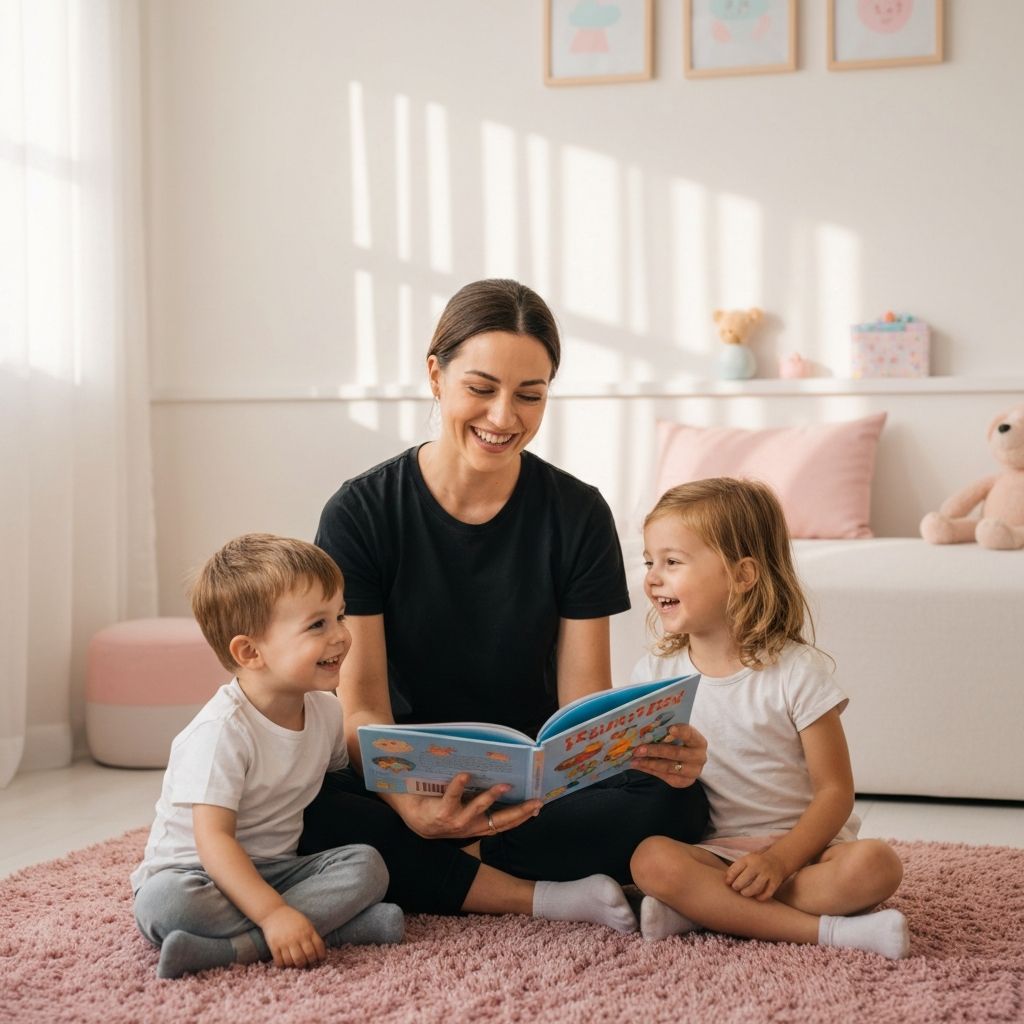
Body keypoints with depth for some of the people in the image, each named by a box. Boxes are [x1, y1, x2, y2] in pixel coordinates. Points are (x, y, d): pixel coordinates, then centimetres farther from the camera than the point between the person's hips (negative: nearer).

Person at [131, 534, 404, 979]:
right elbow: (213, 838, -28)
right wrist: (273, 913, -38)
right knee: (164, 901, -37)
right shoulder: (223, 730, -23)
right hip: (198, 871, -6)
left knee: (367, 864, -17)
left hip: (275, 868, 7)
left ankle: (234, 948, -28)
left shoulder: (325, 710, 1)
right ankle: (337, 925, -35)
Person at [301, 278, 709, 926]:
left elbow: (585, 701, -6)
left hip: (541, 785, 1)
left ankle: (440, 872, -19)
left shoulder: (578, 515, -2)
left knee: (677, 799, -28)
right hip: (409, 779, -1)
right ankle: (543, 897, -23)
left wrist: (656, 749, -30)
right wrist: (412, 807, -37)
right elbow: (361, 706, -14)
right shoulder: (360, 514, -6)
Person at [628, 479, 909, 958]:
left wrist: (781, 859, -21)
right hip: (712, 852, 2)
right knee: (651, 860, -30)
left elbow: (835, 791, -8)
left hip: (803, 849, -1)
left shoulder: (797, 671, -6)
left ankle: (706, 909, -24)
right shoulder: (653, 674, 5)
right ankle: (827, 930, -28)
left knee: (875, 864, -30)